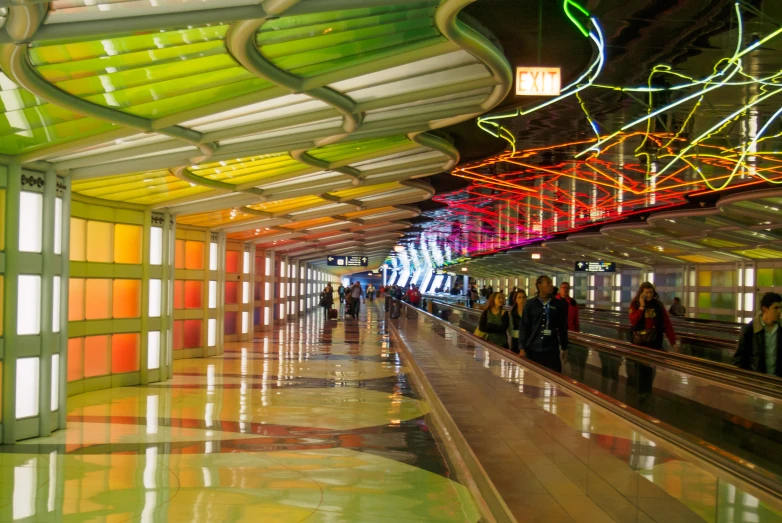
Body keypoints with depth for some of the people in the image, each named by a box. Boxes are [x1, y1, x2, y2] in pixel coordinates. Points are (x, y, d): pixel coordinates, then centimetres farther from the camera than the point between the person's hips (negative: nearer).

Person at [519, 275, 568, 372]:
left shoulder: (559, 305, 4)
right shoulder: (530, 304, 0)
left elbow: (563, 328, 10)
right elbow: (524, 327, -1)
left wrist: (564, 348, 10)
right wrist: (522, 348, -7)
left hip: (552, 350, 1)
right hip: (533, 349, -1)